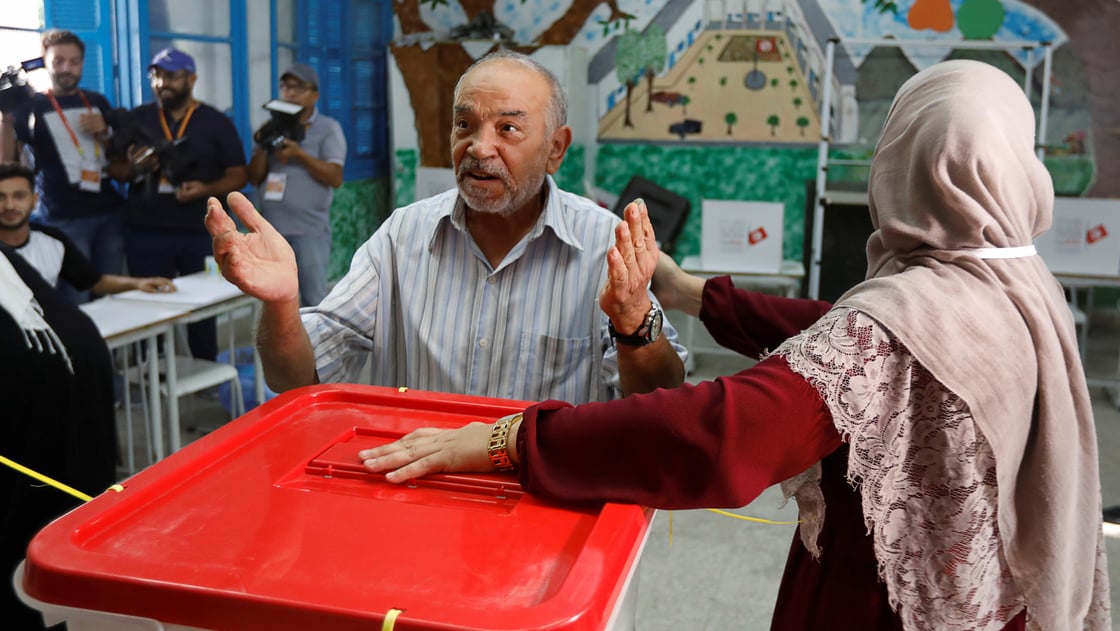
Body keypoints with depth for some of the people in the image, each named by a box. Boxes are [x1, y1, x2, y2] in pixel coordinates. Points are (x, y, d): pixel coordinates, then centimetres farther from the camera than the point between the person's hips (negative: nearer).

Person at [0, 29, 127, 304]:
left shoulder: (98, 103, 14)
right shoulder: (31, 106, 2)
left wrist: (104, 133, 0)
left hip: (110, 213, 4)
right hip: (64, 219, -4)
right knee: (76, 303, -7)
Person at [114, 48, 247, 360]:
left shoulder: (217, 122, 4)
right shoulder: (137, 118, 9)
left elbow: (238, 176, 2)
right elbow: (115, 168, 12)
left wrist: (206, 189, -16)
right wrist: (133, 168, -11)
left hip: (200, 232, -1)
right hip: (146, 232, 2)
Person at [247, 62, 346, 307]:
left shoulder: (328, 128, 2)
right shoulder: (272, 128, 15)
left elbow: (335, 178, -9)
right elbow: (254, 178, 9)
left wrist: (300, 154, -17)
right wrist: (262, 147, -7)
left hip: (309, 231, -5)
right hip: (270, 230, 5)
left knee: (313, 303, -4)